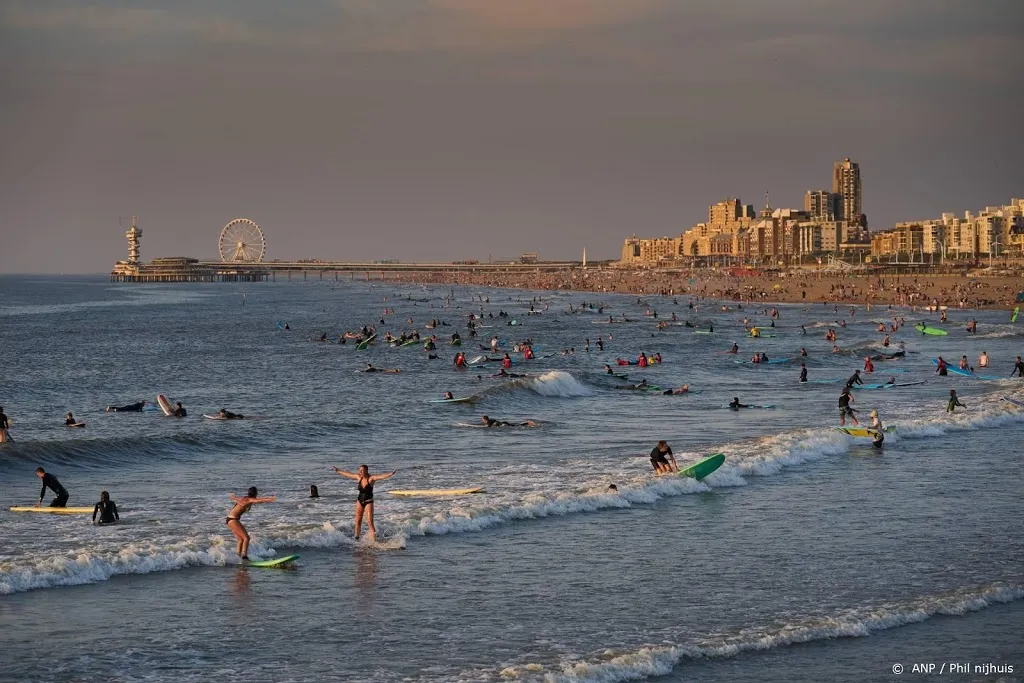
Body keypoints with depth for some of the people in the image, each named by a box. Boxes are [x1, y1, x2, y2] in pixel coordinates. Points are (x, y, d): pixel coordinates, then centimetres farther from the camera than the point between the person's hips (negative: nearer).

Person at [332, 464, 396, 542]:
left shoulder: (371, 478, -15)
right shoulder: (359, 477, 1)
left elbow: (381, 476, -30)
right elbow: (347, 474, 15)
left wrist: (391, 474, -47)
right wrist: (338, 471, 26)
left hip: (368, 502, -5)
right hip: (360, 501, 5)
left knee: (370, 522, -12)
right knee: (358, 521, 10)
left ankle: (373, 541, -14)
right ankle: (356, 538, 24)